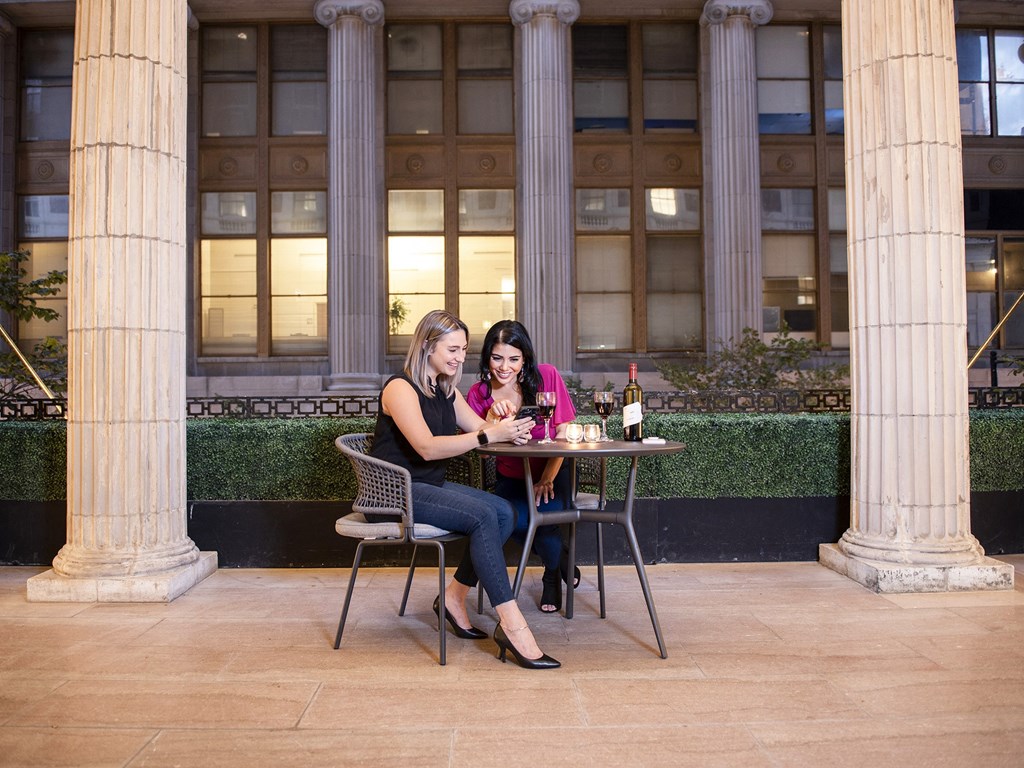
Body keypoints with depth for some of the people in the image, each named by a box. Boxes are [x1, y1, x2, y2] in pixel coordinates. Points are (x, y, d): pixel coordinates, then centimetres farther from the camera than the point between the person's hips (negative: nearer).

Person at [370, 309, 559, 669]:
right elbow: (428, 448, -25)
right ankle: (511, 624, -25)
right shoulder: (400, 388, -14)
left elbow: (479, 427, 9)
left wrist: (506, 426, -15)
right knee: (481, 516, -27)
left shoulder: (446, 390, 13)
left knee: (504, 512, -11)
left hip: (431, 486, 9)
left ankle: (454, 596, 0)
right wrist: (490, 435, -29)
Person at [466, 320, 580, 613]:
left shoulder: (546, 376, -13)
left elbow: (563, 433, -10)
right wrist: (493, 417, -28)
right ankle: (562, 559, 7)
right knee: (513, 520, -29)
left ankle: (552, 574, 6)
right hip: (512, 477, 1)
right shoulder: (478, 394, -8)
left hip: (554, 470, -1)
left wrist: (547, 479, -17)